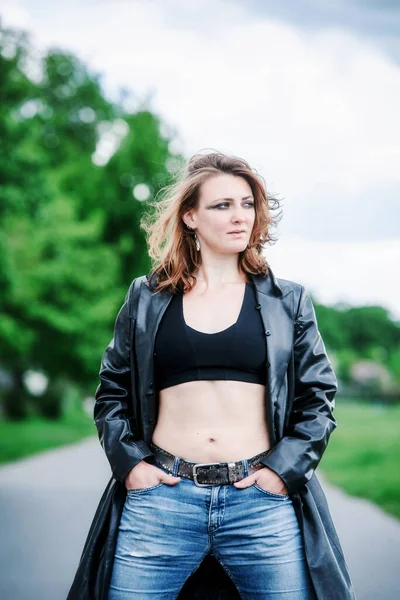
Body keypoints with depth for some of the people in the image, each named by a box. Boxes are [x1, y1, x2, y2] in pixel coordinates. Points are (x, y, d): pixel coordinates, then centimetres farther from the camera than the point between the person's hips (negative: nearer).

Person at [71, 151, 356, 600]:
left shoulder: (287, 301, 9)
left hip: (262, 502, 0)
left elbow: (318, 397, 9)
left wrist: (284, 467, -3)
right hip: (161, 499, 0)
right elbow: (111, 391, 14)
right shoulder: (147, 298, 10)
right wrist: (129, 462, 1)